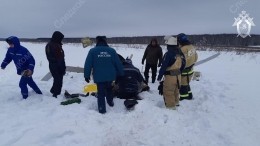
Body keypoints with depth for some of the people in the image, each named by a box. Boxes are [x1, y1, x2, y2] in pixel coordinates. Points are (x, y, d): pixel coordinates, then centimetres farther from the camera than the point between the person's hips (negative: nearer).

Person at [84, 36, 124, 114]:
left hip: (99, 77, -2)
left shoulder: (92, 51, -5)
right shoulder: (112, 50, 0)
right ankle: (110, 102, 40)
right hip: (110, 76, 3)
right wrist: (120, 74, 14)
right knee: (108, 89, 26)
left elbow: (88, 64, -6)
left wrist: (87, 75, 3)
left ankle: (102, 109, 9)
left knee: (101, 93, 5)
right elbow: (118, 64, 4)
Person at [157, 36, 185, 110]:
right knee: (175, 90, 25)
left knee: (168, 92, 6)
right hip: (178, 75, 8)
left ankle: (170, 106, 14)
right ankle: (175, 102, 42)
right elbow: (183, 64, 12)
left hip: (170, 76, -8)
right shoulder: (180, 53, 3)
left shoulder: (168, 54, -21)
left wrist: (159, 76, -15)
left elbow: (164, 66, -22)